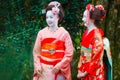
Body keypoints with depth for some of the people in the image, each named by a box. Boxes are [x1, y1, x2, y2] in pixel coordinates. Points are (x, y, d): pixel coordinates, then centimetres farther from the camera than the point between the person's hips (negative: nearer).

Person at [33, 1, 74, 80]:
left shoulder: (64, 33, -3)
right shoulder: (42, 33, 4)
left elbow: (69, 53, -5)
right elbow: (36, 52, 6)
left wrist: (59, 66, -13)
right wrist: (38, 66, -6)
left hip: (59, 70, -2)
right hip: (44, 70, 2)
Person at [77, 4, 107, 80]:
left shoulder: (96, 33, -14)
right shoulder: (86, 33, 9)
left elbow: (96, 56, -16)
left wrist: (86, 72, -14)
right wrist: (80, 70, 6)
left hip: (94, 73, -7)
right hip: (85, 71, 7)